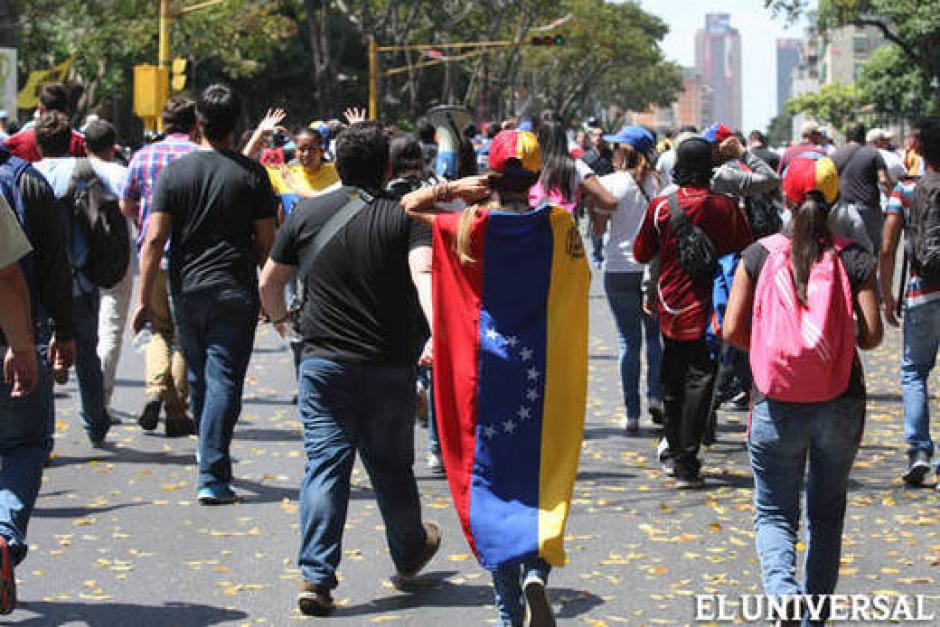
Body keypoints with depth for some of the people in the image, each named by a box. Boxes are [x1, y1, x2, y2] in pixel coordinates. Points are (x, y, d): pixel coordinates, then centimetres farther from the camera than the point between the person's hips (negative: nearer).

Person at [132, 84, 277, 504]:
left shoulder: (175, 172, 0)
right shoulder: (252, 174, -3)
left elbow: (154, 239, -5)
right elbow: (266, 241, -1)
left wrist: (145, 300, -2)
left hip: (187, 291, 2)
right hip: (236, 292, -2)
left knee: (199, 378, 17)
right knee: (224, 381, -3)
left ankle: (213, 462, 32)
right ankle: (212, 477, -12)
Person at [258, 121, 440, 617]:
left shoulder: (308, 214, 3)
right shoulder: (405, 217, -3)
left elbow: (269, 282, 10)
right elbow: (423, 274, -21)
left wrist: (278, 316, 31)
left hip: (323, 363, 1)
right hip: (389, 367, -1)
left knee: (324, 465, -1)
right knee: (391, 467, 15)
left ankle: (316, 576, -11)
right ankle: (409, 553, 36)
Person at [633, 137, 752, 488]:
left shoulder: (661, 206, -6)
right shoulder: (726, 207, -6)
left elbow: (642, 253, 4)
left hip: (672, 308, 1)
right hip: (710, 308, -1)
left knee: (673, 379, 17)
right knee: (699, 380, -1)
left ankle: (674, 453, 28)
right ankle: (686, 463, -8)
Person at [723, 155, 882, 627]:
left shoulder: (759, 255, -3)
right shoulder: (853, 258, -3)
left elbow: (732, 330, -6)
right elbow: (872, 334, -8)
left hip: (776, 405, -1)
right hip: (840, 403, 1)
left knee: (775, 513, 8)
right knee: (827, 514, 18)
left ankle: (782, 589, -20)